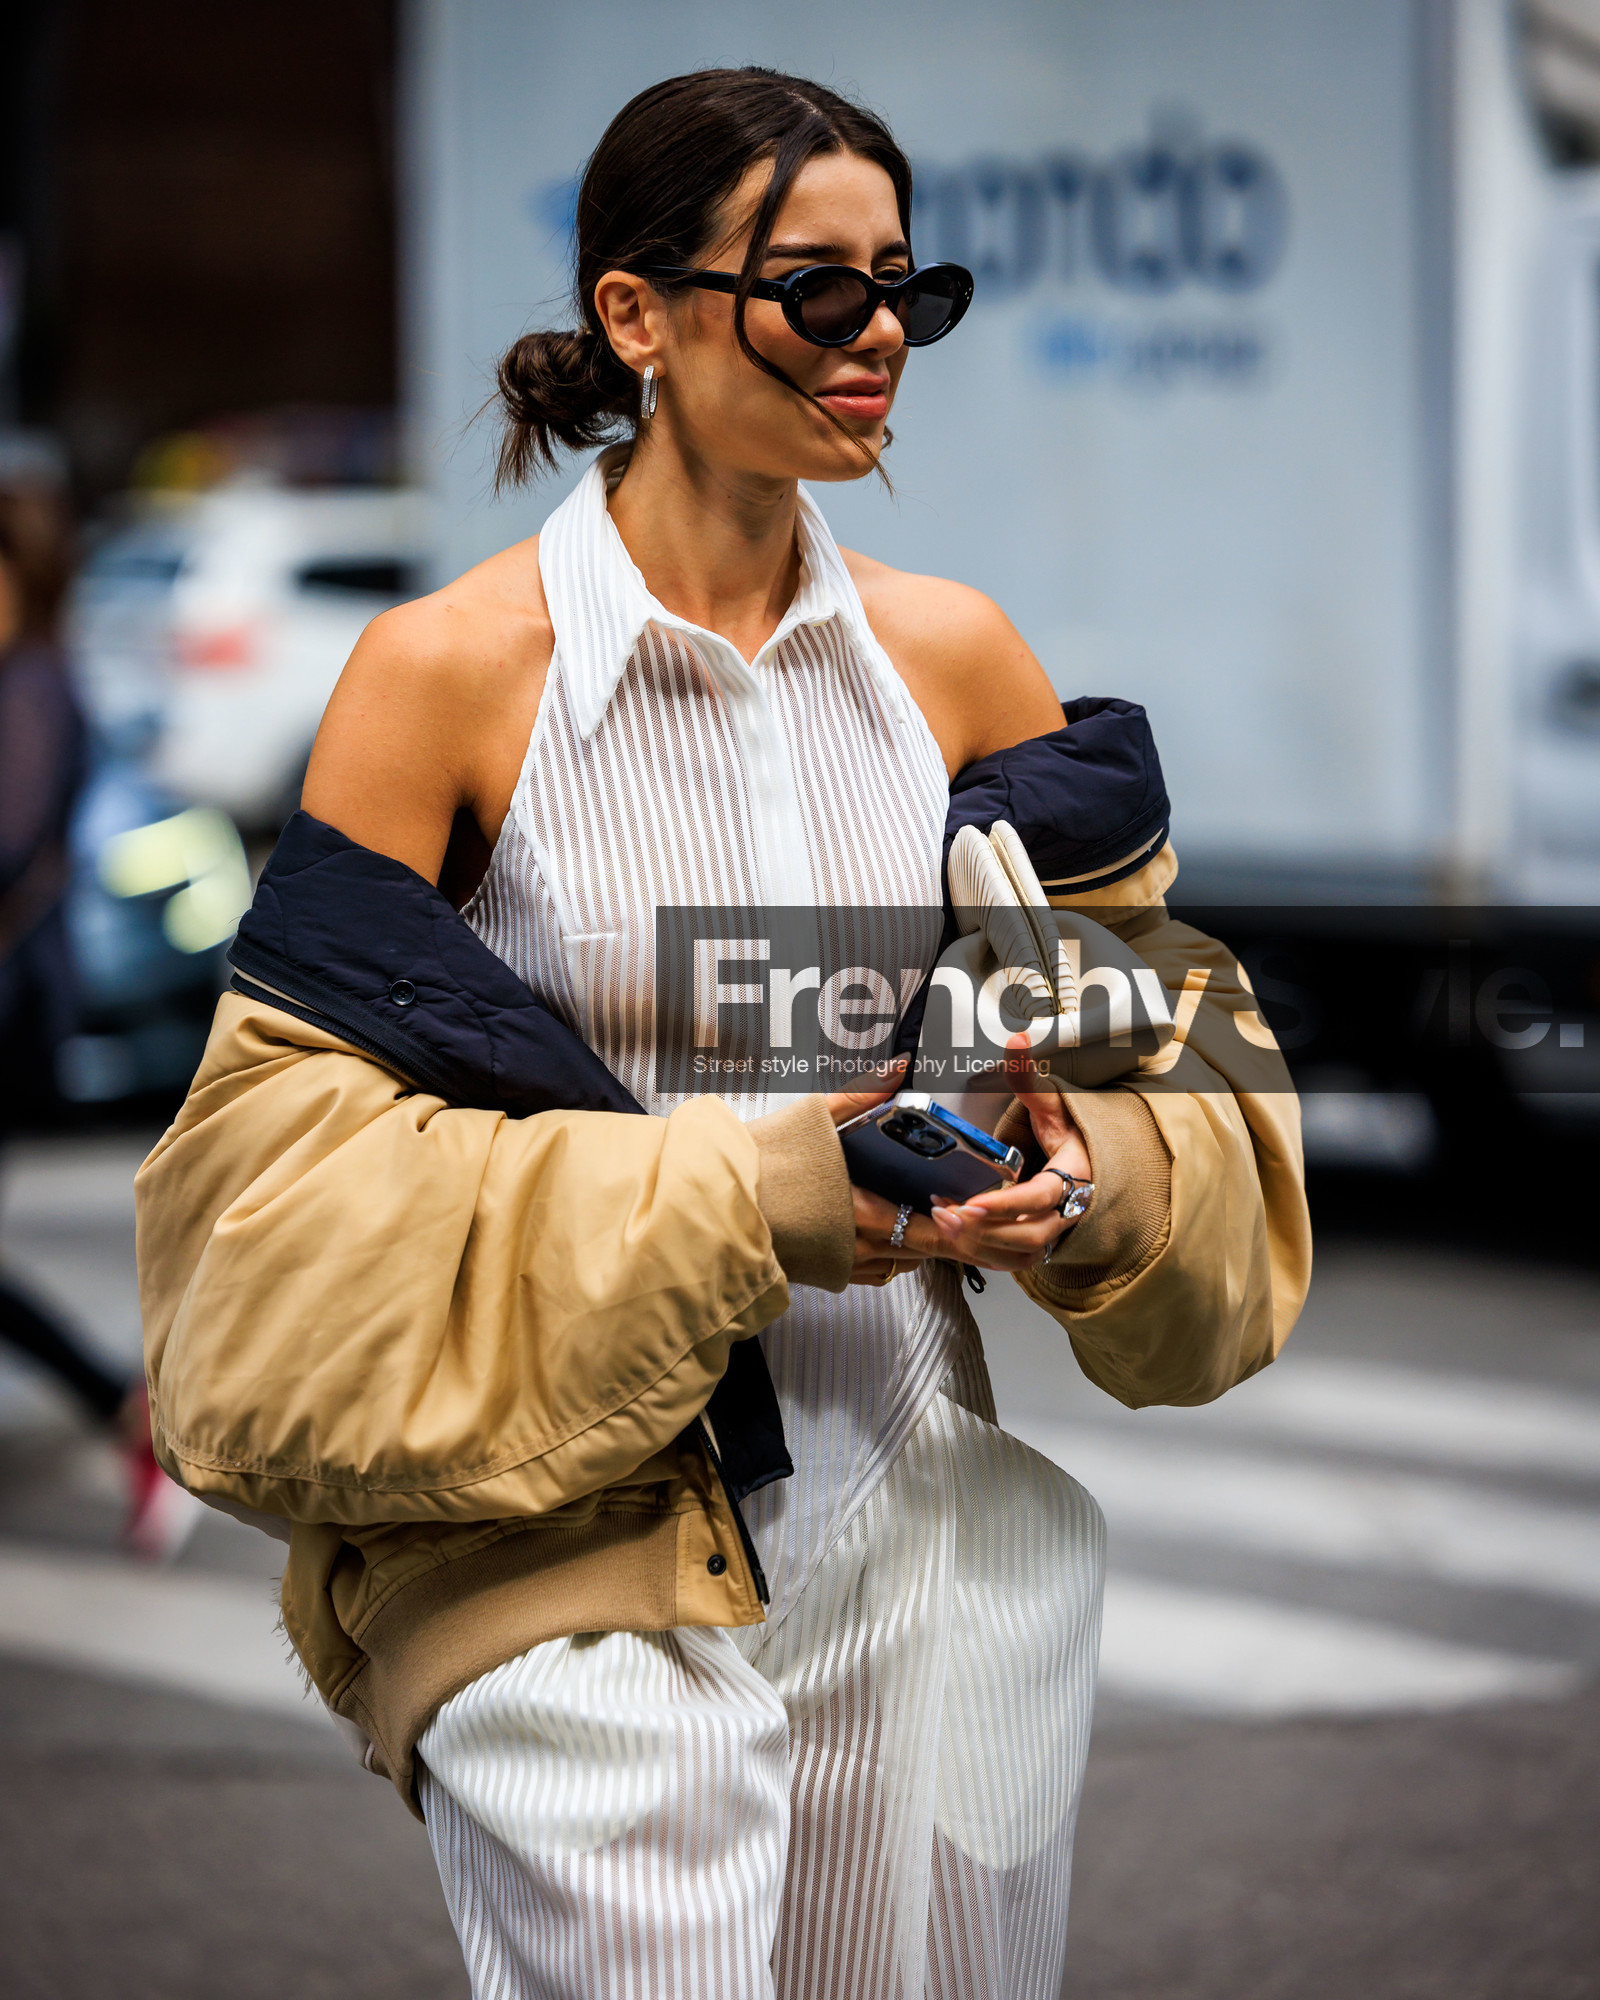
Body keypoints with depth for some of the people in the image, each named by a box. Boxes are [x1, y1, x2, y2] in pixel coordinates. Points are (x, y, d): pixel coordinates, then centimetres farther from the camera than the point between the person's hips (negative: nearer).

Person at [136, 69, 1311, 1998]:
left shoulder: (952, 654, 5)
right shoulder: (447, 671, -8)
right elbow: (282, 1165, -9)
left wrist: (1104, 1173, -9)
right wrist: (723, 1199, -18)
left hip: (932, 1532, 5)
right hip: (573, 1560, -4)